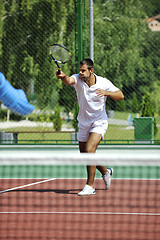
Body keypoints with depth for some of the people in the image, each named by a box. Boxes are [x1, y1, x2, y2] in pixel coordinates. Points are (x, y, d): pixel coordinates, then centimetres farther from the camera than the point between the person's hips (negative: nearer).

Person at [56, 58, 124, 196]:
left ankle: (90, 186, -18)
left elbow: (120, 96, -9)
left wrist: (107, 93, -27)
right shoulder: (78, 79, -11)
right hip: (84, 123, 4)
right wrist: (63, 76, -58)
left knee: (89, 150, -24)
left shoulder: (104, 83, -12)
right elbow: (69, 80, -34)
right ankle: (105, 172, 41)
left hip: (99, 122, -4)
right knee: (85, 154, 14)